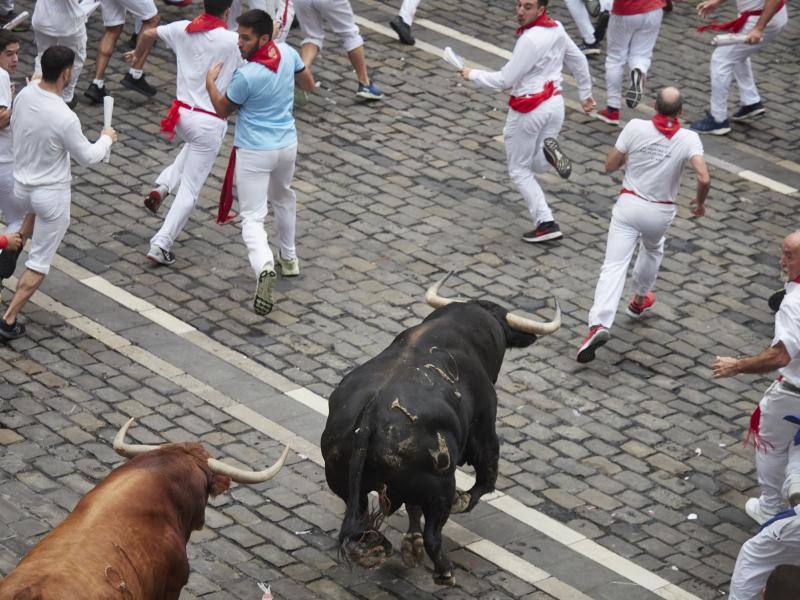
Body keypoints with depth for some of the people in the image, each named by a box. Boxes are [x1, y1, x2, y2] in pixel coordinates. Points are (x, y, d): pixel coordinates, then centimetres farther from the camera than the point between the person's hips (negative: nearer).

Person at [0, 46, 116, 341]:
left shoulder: (24, 96, -9)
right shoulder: (64, 118, -29)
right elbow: (87, 157, -14)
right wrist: (106, 139, 4)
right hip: (52, 195, -7)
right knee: (39, 262, 4)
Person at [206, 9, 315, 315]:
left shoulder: (245, 76, -24)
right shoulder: (287, 53, -7)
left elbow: (223, 109, -6)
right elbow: (309, 84, 12)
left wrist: (210, 82, 9)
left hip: (254, 152, -6)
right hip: (287, 146, 6)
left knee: (252, 218, -5)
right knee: (283, 197, 32)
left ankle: (264, 267, -31)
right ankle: (288, 258, 46)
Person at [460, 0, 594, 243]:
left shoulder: (530, 40, -24)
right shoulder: (556, 28, 0)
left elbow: (505, 80, -18)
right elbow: (580, 61, 14)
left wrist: (473, 74, -4)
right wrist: (585, 93, 27)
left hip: (528, 110, -8)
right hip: (555, 103, 8)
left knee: (519, 170, 9)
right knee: (538, 165, 24)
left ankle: (545, 223, 1)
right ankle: (549, 149, -9)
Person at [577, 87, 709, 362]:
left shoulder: (636, 128, -11)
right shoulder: (688, 138, -12)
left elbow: (610, 166, -3)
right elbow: (704, 179, -22)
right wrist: (700, 201, -2)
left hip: (629, 205, -1)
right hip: (661, 213, 1)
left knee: (614, 266, -9)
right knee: (652, 250, 34)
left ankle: (599, 324, -27)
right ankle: (639, 301, 51)